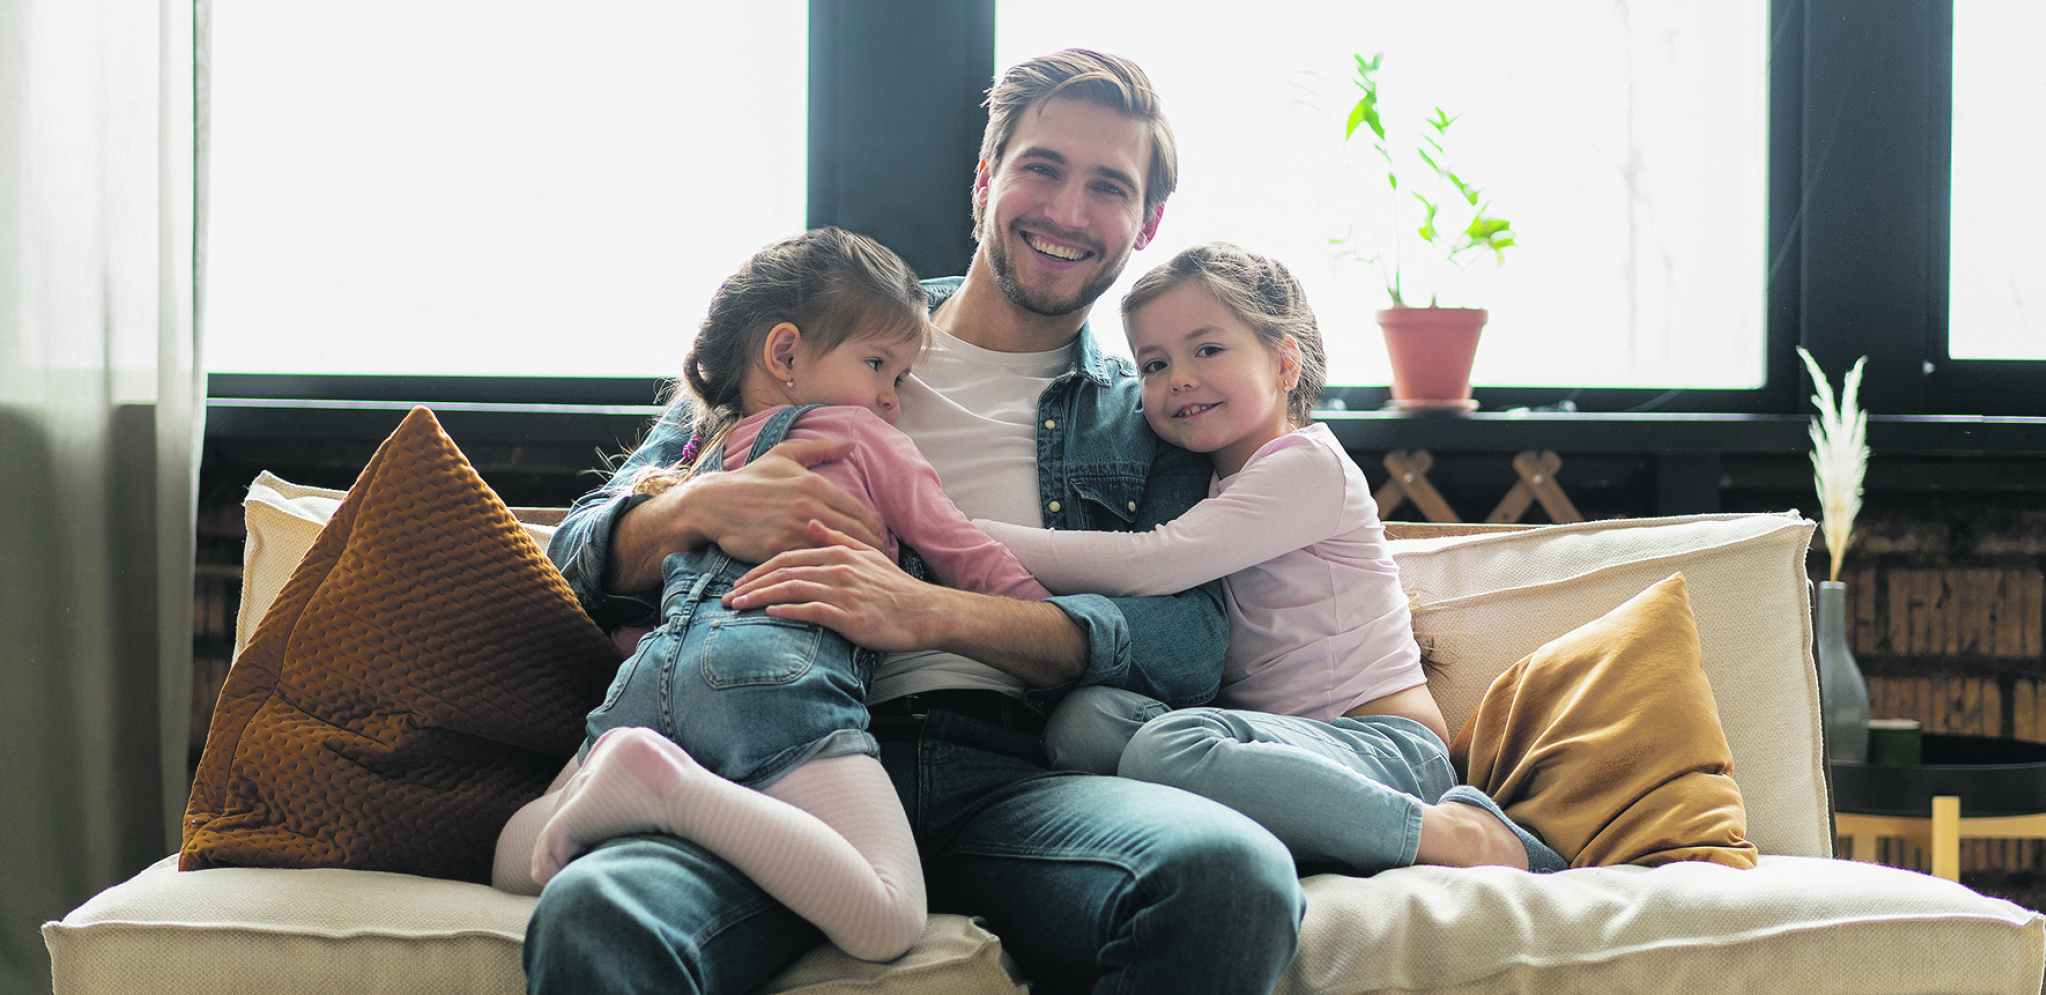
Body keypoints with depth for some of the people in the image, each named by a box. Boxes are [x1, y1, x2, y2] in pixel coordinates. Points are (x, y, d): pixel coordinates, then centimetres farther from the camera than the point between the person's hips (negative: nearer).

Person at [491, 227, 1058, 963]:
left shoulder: (703, 454, 36)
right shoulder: (860, 432, 20)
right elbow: (968, 557, 22)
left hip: (658, 663, 7)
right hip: (776, 663, -6)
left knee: (516, 861, 24)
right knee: (886, 922, -25)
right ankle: (662, 783, -31)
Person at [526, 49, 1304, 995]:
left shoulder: (1148, 420, 22)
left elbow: (1189, 643, 2)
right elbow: (583, 554, 19)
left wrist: (930, 613, -13)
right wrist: (699, 509, -6)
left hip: (1016, 776, 1)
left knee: (1235, 873, -35)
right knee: (592, 911, -36)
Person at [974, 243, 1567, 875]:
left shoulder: (1309, 465, -5)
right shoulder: (1218, 485, 24)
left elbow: (1156, 562, -17)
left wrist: (966, 538, -19)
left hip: (1387, 747, -8)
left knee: (1167, 748, -35)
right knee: (1086, 716, -19)